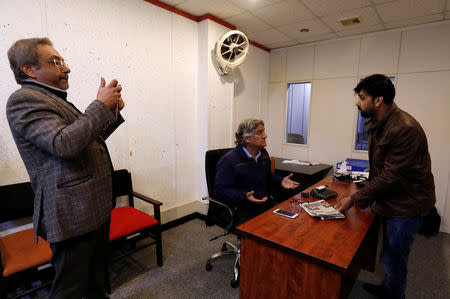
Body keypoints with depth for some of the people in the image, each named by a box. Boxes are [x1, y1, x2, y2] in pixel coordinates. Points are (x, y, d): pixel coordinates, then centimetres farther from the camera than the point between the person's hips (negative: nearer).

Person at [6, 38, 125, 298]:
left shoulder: (55, 100, 18)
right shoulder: (24, 99, -12)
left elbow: (87, 139, 22)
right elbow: (66, 144, -27)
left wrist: (113, 112, 10)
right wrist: (101, 104, -18)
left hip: (96, 206, 9)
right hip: (73, 213, -9)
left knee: (97, 278, 26)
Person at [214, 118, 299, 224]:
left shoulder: (263, 153, 10)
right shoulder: (229, 160, -17)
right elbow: (220, 189, -18)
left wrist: (280, 181, 5)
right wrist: (244, 196, -31)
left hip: (266, 203, 7)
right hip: (242, 210, -7)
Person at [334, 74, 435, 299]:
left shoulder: (405, 129, -28)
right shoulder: (376, 124, 3)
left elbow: (389, 177, -26)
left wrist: (354, 200, -20)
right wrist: (367, 197, 8)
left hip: (407, 204, -9)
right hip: (392, 200, 9)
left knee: (392, 259, 5)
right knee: (391, 254, 25)